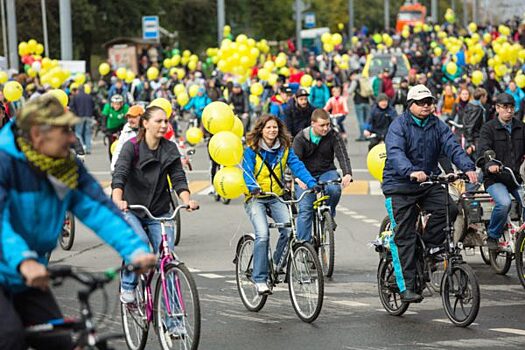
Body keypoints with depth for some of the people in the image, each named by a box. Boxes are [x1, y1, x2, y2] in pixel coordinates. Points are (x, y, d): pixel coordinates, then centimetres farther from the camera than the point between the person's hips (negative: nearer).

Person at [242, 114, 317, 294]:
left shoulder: (284, 148, 3)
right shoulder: (251, 149, -7)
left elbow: (297, 166, -6)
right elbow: (246, 171, -17)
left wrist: (312, 183, -21)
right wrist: (253, 186, -38)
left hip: (277, 197, 4)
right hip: (256, 198, -3)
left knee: (289, 230, -18)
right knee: (263, 235, -22)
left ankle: (278, 266, 6)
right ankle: (260, 279, -15)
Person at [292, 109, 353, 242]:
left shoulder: (333, 136, -8)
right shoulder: (300, 139, -10)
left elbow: (342, 155, -18)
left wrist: (347, 173, -39)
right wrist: (298, 177, -41)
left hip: (326, 172, 1)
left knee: (334, 189, -32)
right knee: (305, 210, -13)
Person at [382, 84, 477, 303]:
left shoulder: (437, 126, 5)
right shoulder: (399, 125, -9)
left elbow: (452, 147, -8)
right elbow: (395, 153, -25)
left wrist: (468, 167, -27)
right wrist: (411, 172, -44)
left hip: (429, 183, 4)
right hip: (400, 186, -4)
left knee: (449, 208, -23)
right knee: (404, 237, -6)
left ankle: (431, 245, 1)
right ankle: (406, 287, -4)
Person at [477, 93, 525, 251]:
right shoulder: (488, 128, 1)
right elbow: (483, 151, -13)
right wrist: (489, 165, -34)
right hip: (495, 179, -4)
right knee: (504, 203, -31)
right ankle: (493, 237, -9)